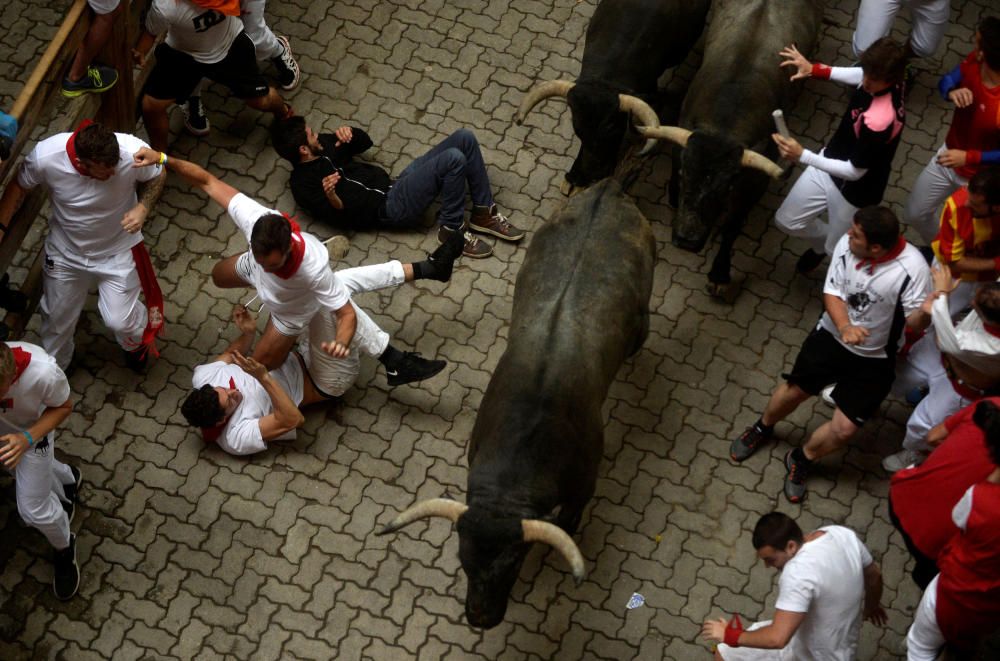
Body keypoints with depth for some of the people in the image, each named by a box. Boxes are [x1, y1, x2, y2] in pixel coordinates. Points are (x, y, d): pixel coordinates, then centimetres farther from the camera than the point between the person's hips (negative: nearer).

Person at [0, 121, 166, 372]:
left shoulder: (134, 152, -35)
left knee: (120, 320, 2)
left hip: (118, 250, -1)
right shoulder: (45, 156, -33)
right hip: (65, 251, 1)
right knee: (57, 316, 20)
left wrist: (142, 208, -26)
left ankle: (137, 341, 43)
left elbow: (158, 176, -10)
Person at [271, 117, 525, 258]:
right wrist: (331, 197, -37)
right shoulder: (304, 184, -9)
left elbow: (365, 143, 25)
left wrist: (349, 132, 3)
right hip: (390, 208, -9)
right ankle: (451, 228, -9)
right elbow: (344, 216, -15)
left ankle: (484, 212, 3)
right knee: (453, 159, -27)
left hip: (395, 185, 9)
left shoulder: (324, 144, 14)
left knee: (464, 138, -4)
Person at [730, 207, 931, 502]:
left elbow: (915, 323, -25)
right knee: (794, 390, 17)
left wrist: (926, 312, -50)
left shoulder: (911, 268, -30)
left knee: (843, 429, -2)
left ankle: (800, 461, 29)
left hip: (873, 359, -2)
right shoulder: (847, 244, -20)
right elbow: (832, 293, -12)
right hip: (832, 335, 3)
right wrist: (844, 327, -32)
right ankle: (762, 428, 51)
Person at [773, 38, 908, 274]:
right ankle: (823, 240, 51)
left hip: (855, 190, -7)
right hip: (832, 161, 7)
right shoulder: (879, 75, -19)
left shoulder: (880, 121, -42)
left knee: (837, 253, 16)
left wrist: (802, 156, -35)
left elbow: (854, 172, -31)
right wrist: (815, 70, -1)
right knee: (786, 221, 20)